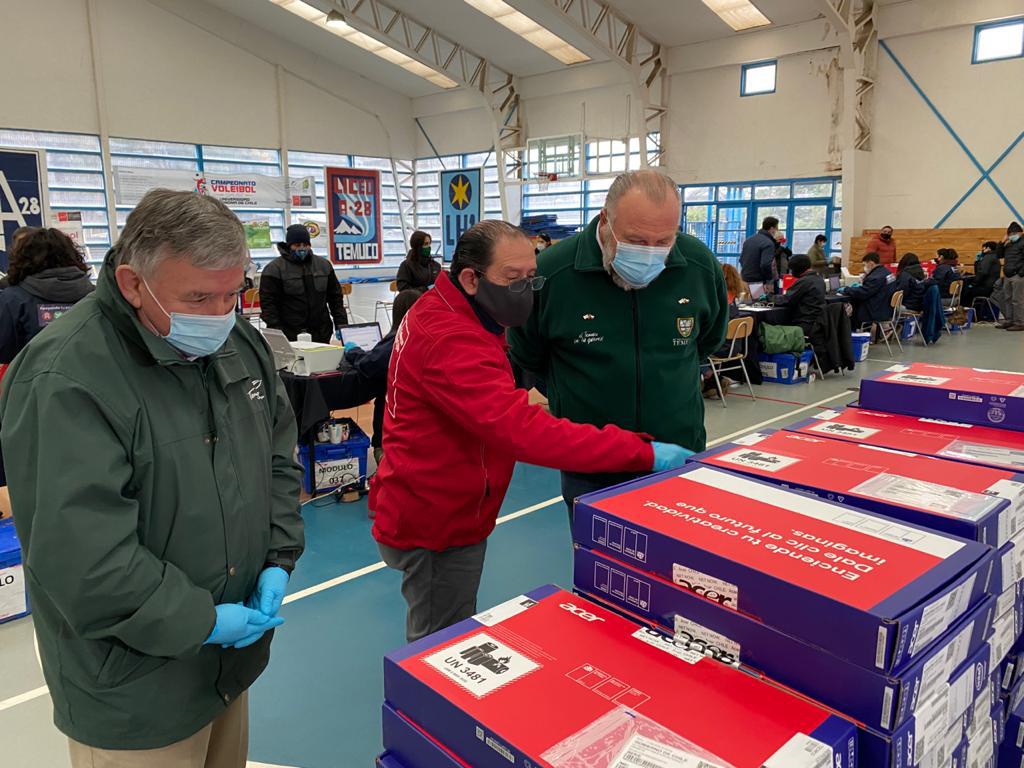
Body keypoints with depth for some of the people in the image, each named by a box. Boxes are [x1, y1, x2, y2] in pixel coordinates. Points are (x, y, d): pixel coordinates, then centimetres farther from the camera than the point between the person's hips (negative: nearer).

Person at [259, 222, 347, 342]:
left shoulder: (323, 265, 11)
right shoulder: (274, 269, -2)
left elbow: (335, 297, 15)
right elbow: (268, 304, -5)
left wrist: (341, 324, 6)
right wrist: (277, 333, -14)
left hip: (321, 335, 4)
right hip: (289, 337, -4)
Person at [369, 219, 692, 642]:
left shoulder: (441, 315, 5)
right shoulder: (450, 342, -30)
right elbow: (522, 431, -40)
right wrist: (643, 452, -38)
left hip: (435, 510, 10)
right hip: (434, 525, -10)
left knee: (438, 643, 26)